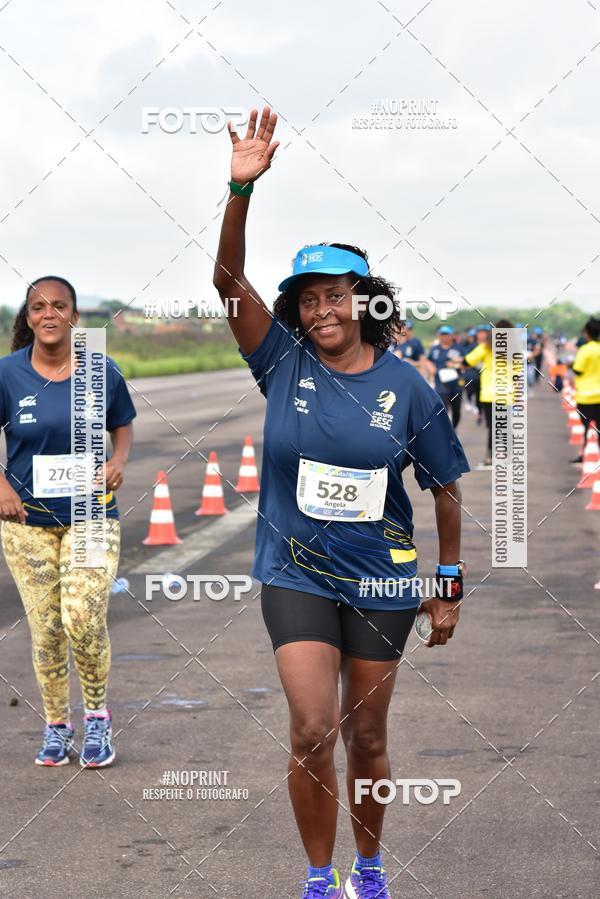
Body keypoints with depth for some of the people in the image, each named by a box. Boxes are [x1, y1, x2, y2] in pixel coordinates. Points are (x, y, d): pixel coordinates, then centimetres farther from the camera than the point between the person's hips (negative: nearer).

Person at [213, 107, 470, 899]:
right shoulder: (285, 363, -4)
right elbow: (229, 279, -16)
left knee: (366, 736, 12)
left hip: (381, 579, 1)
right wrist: (241, 188, -29)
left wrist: (450, 586, 2)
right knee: (313, 729, -10)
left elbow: (446, 489, 3)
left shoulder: (406, 386, -5)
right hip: (296, 574, 0)